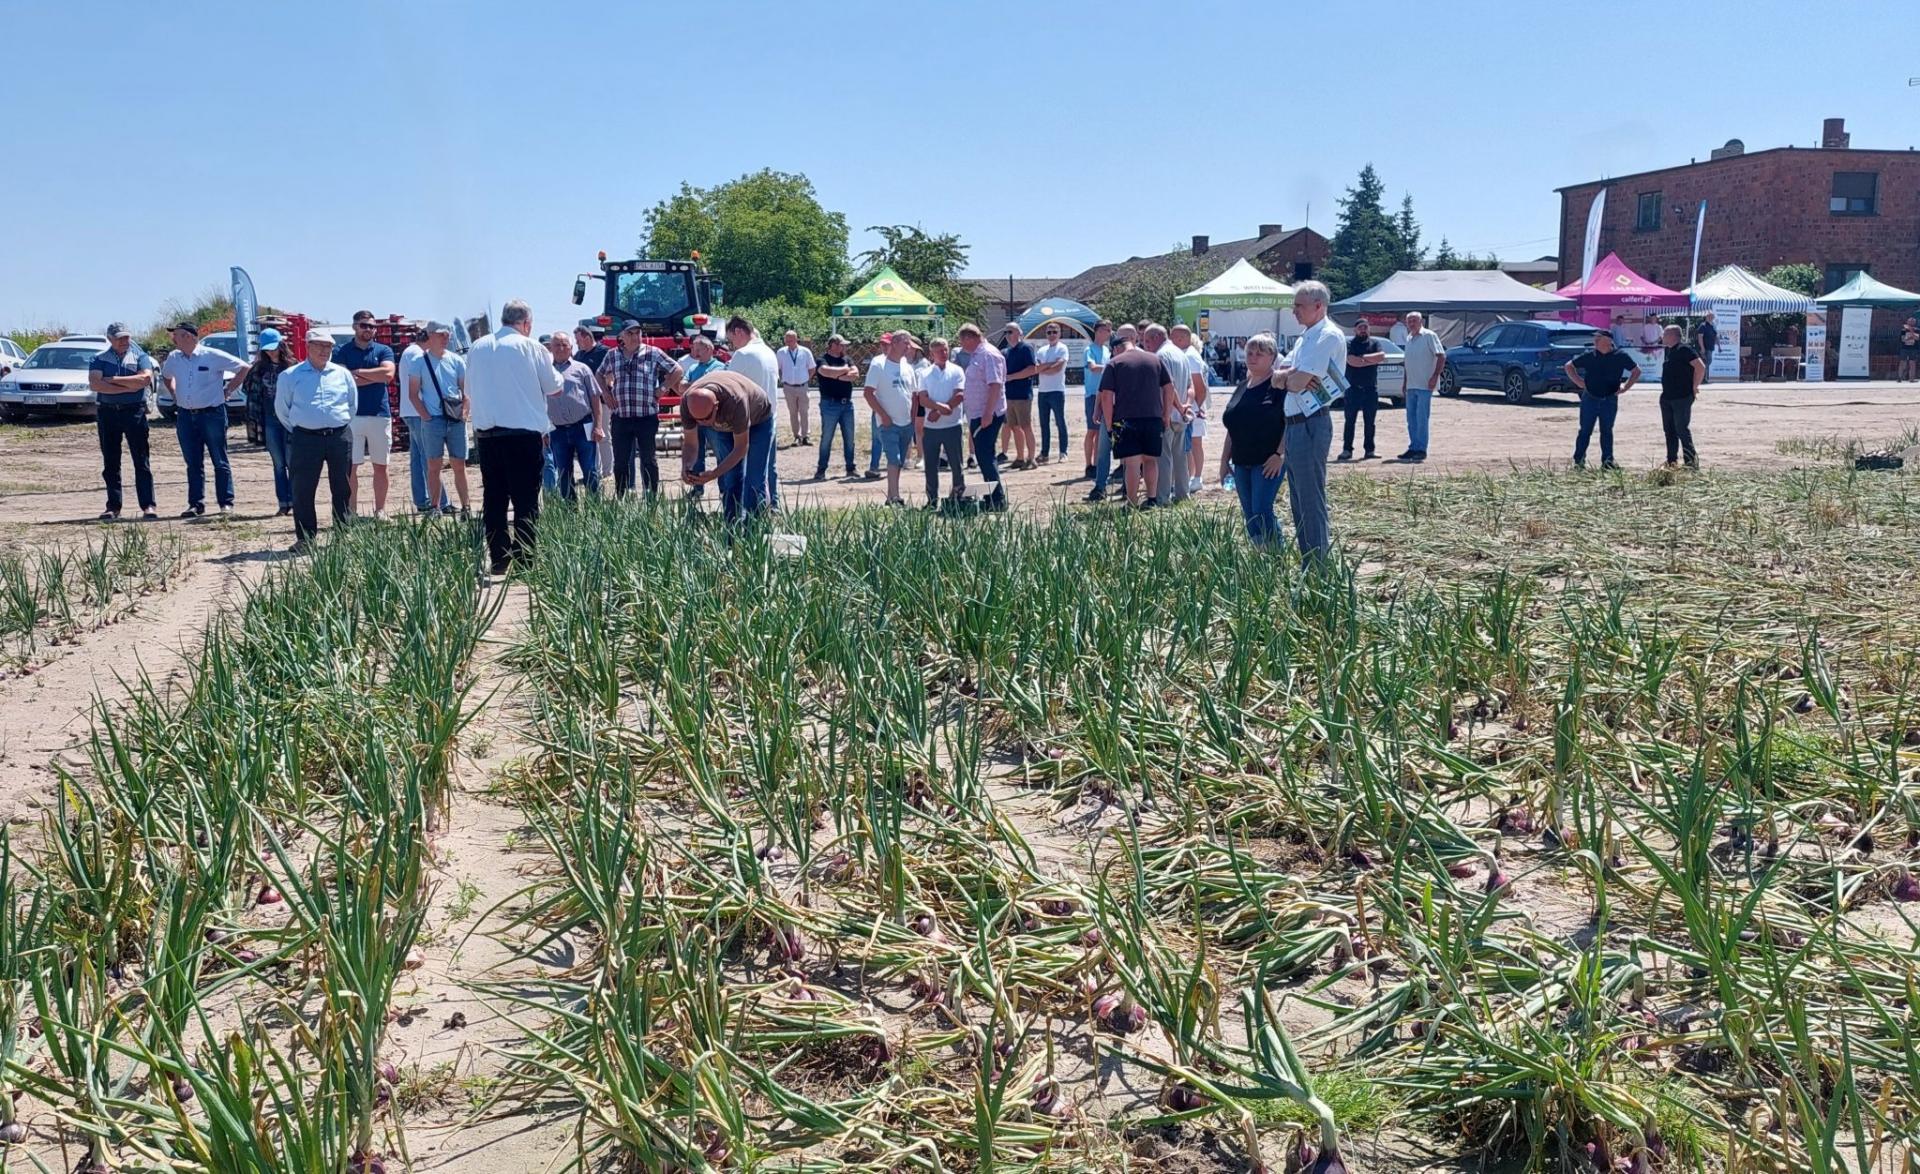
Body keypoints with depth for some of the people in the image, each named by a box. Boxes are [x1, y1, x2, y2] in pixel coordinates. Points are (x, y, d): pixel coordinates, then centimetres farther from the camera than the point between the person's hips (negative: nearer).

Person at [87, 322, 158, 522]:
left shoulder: (140, 357, 7)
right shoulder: (99, 359, 8)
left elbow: (145, 379, -12)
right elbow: (95, 384, -8)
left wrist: (113, 380, -11)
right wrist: (128, 387, -12)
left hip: (135, 411, -2)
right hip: (107, 413, 2)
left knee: (141, 460, -4)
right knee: (110, 462, 6)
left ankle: (148, 505, -5)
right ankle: (113, 506, 12)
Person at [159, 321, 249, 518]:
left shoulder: (212, 356, -8)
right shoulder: (173, 359, 7)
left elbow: (243, 367, -2)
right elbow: (166, 376, 29)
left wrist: (227, 389, -1)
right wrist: (175, 395, 16)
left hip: (212, 414, -5)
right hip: (185, 416, 5)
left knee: (220, 461, 1)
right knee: (193, 463, 7)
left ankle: (226, 503, 6)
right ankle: (196, 504, 11)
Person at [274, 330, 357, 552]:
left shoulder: (343, 374, 8)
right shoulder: (290, 376, 3)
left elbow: (353, 404, 18)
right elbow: (281, 408, 10)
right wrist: (297, 430, 9)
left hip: (340, 436, 2)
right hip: (306, 439, -2)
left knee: (342, 489, 6)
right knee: (303, 490, -2)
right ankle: (304, 538, 5)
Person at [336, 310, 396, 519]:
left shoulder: (384, 350, 11)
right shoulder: (341, 351, 7)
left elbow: (388, 373, -8)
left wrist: (358, 372, -5)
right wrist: (376, 377, -6)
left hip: (380, 414, 2)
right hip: (351, 415, -1)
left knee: (380, 466, 6)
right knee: (351, 466, -1)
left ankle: (380, 510, 13)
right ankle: (352, 511, 4)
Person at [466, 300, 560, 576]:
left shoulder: (478, 348, 7)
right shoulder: (528, 346, -5)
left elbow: (469, 390, 16)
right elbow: (554, 387, 2)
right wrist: (549, 362, 20)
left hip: (486, 433, 4)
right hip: (524, 431, -4)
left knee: (493, 498, 10)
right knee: (526, 500, -1)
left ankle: (498, 558, 12)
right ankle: (524, 559, -3)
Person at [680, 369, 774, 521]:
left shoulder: (735, 401, -45)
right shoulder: (688, 401, -32)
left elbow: (741, 448, -33)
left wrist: (715, 473, -43)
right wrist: (686, 466, -40)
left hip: (758, 419, -4)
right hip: (726, 425, 4)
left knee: (755, 481, -10)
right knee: (730, 480, -1)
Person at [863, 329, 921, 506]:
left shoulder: (907, 366, 12)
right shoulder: (878, 364, -7)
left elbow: (914, 394, 19)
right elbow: (869, 393, -11)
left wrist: (913, 417, 9)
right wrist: (883, 415, -14)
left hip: (906, 423, 6)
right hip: (889, 423, -6)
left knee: (898, 462, 10)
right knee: (894, 460, -14)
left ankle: (891, 497, 18)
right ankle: (895, 497, -17)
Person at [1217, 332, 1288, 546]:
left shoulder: (1280, 385, -8)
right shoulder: (1242, 387, 15)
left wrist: (1280, 454, -19)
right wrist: (1224, 460, 18)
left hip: (1268, 462, -8)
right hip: (1242, 462, 8)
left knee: (1262, 513, -15)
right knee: (1249, 517, 8)